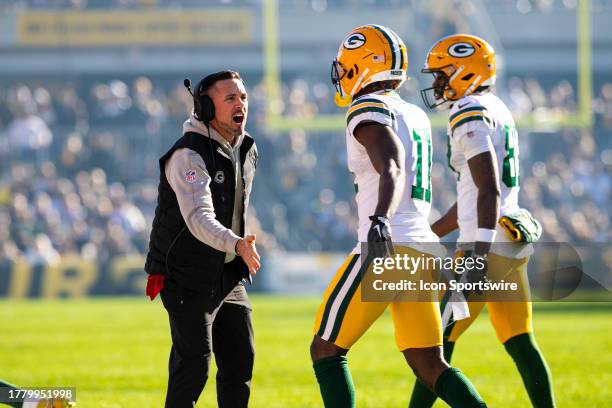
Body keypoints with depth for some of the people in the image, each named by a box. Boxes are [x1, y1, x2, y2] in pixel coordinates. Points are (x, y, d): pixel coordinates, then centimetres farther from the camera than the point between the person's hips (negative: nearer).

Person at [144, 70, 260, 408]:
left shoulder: (246, 150, 7)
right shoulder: (189, 155, -21)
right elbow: (199, 218, -35)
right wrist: (236, 244, -51)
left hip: (228, 276, 8)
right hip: (188, 276, -8)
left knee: (239, 361, 8)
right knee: (193, 366, -11)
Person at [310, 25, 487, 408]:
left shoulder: (369, 111, -7)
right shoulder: (417, 117, 20)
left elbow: (392, 168, -26)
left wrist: (379, 221, -42)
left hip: (388, 249, -8)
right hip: (422, 246, 8)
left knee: (326, 350, 3)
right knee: (430, 365, 7)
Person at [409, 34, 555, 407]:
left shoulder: (471, 116, -11)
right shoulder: (499, 113, 20)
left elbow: (489, 190, -22)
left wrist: (479, 251, -29)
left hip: (489, 245, -9)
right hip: (512, 244, 9)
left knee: (440, 339, -2)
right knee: (520, 344, 8)